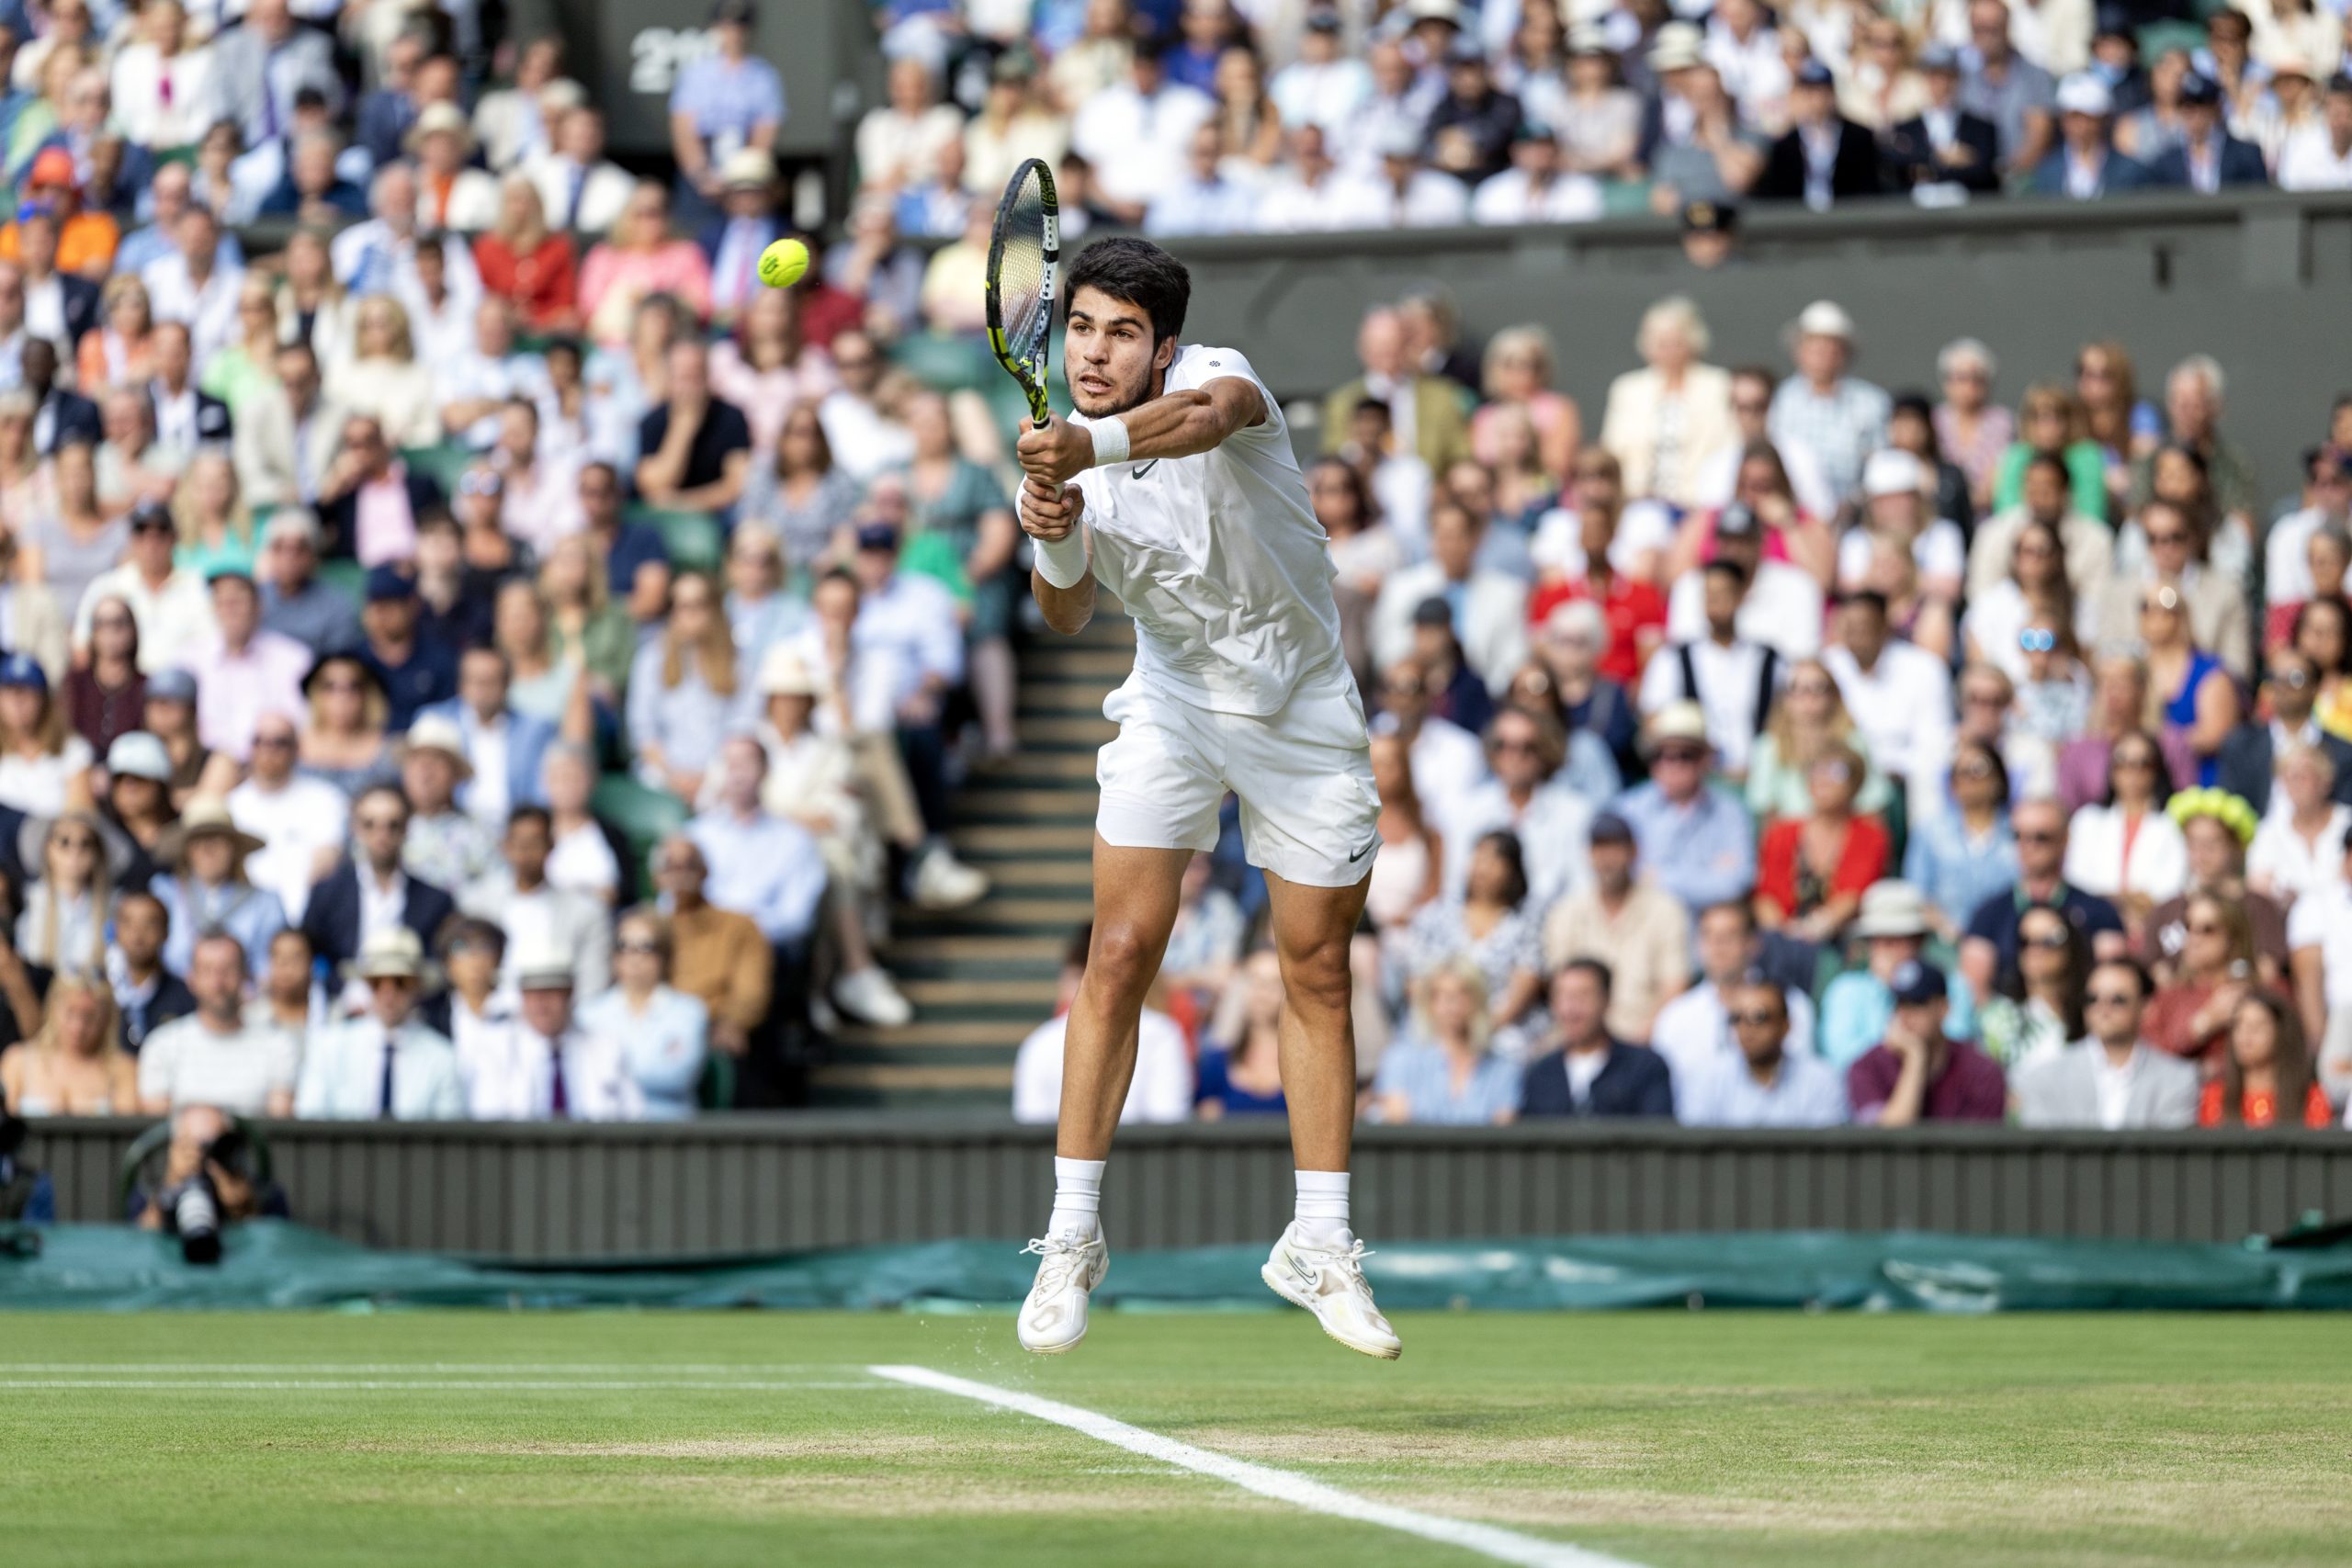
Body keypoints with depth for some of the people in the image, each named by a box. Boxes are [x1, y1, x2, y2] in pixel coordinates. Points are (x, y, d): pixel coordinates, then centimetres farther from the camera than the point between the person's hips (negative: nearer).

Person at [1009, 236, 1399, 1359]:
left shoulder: (1211, 374, -22)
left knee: (1318, 974, 4)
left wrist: (1090, 448, -65)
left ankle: (1319, 1244, 16)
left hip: (1303, 710, -2)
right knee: (1120, 952, -10)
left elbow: (1211, 414, -47)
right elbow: (1067, 614, -8)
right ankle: (1072, 1237, -3)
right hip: (1173, 709, 2)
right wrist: (1056, 542, -31)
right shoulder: (1062, 452, -8)